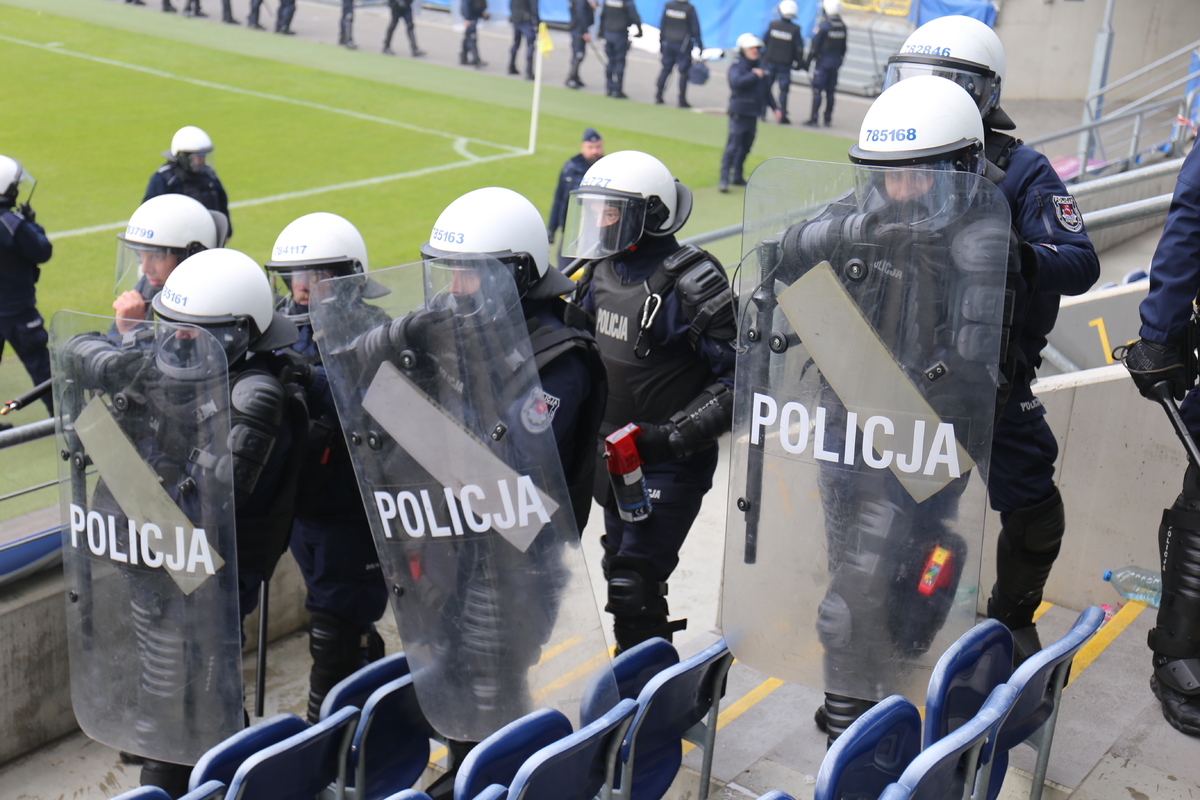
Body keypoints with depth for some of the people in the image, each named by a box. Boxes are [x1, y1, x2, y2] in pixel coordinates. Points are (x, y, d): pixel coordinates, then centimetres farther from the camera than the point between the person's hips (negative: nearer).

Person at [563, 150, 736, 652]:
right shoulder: (602, 272, 4)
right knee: (621, 571, 20)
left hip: (670, 465, -8)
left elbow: (739, 376, -20)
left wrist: (674, 435, -25)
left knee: (632, 584, -10)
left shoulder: (690, 284, -20)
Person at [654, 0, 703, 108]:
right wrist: (699, 44, 1)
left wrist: (661, 39, 15)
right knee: (683, 72, 2)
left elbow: (662, 25, 4)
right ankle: (682, 100, 3)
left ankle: (658, 96, 14)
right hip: (683, 45, -4)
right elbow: (695, 28, -8)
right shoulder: (690, 9, -13)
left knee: (666, 68, 15)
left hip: (668, 43, 4)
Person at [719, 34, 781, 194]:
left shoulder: (758, 68, 16)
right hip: (739, 113, -7)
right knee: (733, 146, -11)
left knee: (745, 147, 13)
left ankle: (737, 176, 24)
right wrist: (754, 75, -19)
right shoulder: (737, 67, -6)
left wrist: (775, 108, 18)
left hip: (753, 114, 7)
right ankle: (724, 179, -13)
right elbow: (736, 81, -28)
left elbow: (767, 90, 24)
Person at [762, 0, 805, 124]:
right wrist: (799, 63, 7)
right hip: (785, 63, -1)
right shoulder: (795, 29, -7)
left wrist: (762, 57, 14)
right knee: (784, 89, 4)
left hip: (770, 61, 1)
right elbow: (799, 48, -5)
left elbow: (764, 41, 2)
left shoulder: (772, 25, -4)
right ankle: (782, 115, 0)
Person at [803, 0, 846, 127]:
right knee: (830, 92, 11)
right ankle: (828, 119, 15)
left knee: (817, 91, -4)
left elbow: (815, 46, -13)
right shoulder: (842, 26, 5)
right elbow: (843, 47, 13)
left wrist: (808, 62, -5)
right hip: (835, 62, 6)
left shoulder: (823, 26, -15)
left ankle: (814, 119, -6)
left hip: (822, 61, -6)